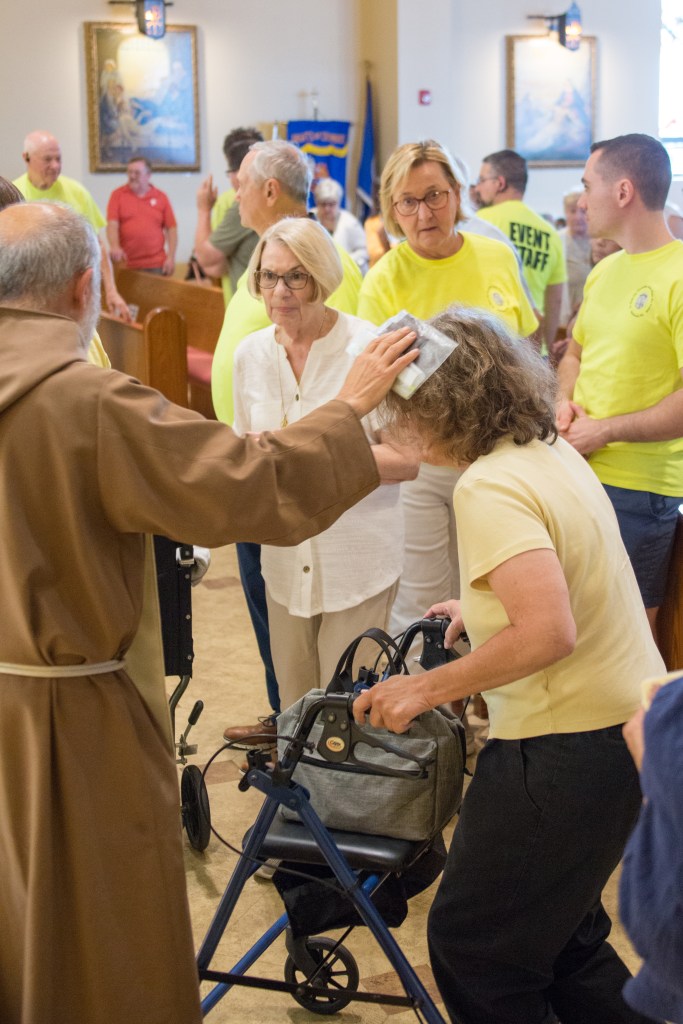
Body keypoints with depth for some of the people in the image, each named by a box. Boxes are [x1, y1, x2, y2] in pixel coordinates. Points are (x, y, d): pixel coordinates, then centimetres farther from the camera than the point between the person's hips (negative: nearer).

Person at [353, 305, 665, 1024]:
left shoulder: (490, 487, -21)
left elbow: (550, 633, -30)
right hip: (630, 720, 10)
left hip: (568, 749, -10)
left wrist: (424, 689, -21)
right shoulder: (552, 451, 8)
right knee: (557, 933, 24)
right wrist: (485, 608, 24)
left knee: (471, 945, 5)